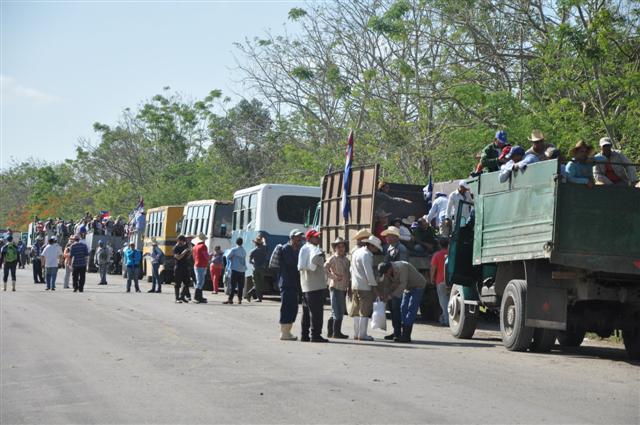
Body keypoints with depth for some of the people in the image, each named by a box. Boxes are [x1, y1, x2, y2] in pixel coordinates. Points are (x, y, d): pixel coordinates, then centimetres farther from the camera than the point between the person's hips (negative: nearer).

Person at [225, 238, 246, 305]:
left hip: (235, 269, -5)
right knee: (240, 285, 6)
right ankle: (240, 299, 5)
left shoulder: (234, 250, -7)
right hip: (242, 269, 5)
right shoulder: (244, 251, 10)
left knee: (233, 285, -6)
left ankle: (230, 299, -10)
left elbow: (228, 257, -5)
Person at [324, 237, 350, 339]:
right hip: (336, 287, -8)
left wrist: (349, 285, 14)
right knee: (338, 311, -9)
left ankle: (330, 331, 22)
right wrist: (334, 277, -19)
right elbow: (324, 269, -18)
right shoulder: (333, 258, -8)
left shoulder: (346, 260, 15)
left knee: (338, 311, 13)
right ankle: (336, 332, -3)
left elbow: (349, 273, 23)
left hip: (344, 288, 8)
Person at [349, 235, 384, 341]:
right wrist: (375, 287, -15)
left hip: (355, 286, 9)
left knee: (356, 311, 12)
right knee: (365, 312, -4)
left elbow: (351, 269, 21)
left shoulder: (356, 252, 15)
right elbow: (369, 273, -18)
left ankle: (356, 333, 16)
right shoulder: (366, 255, -14)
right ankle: (362, 334, -4)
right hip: (364, 287, -9)